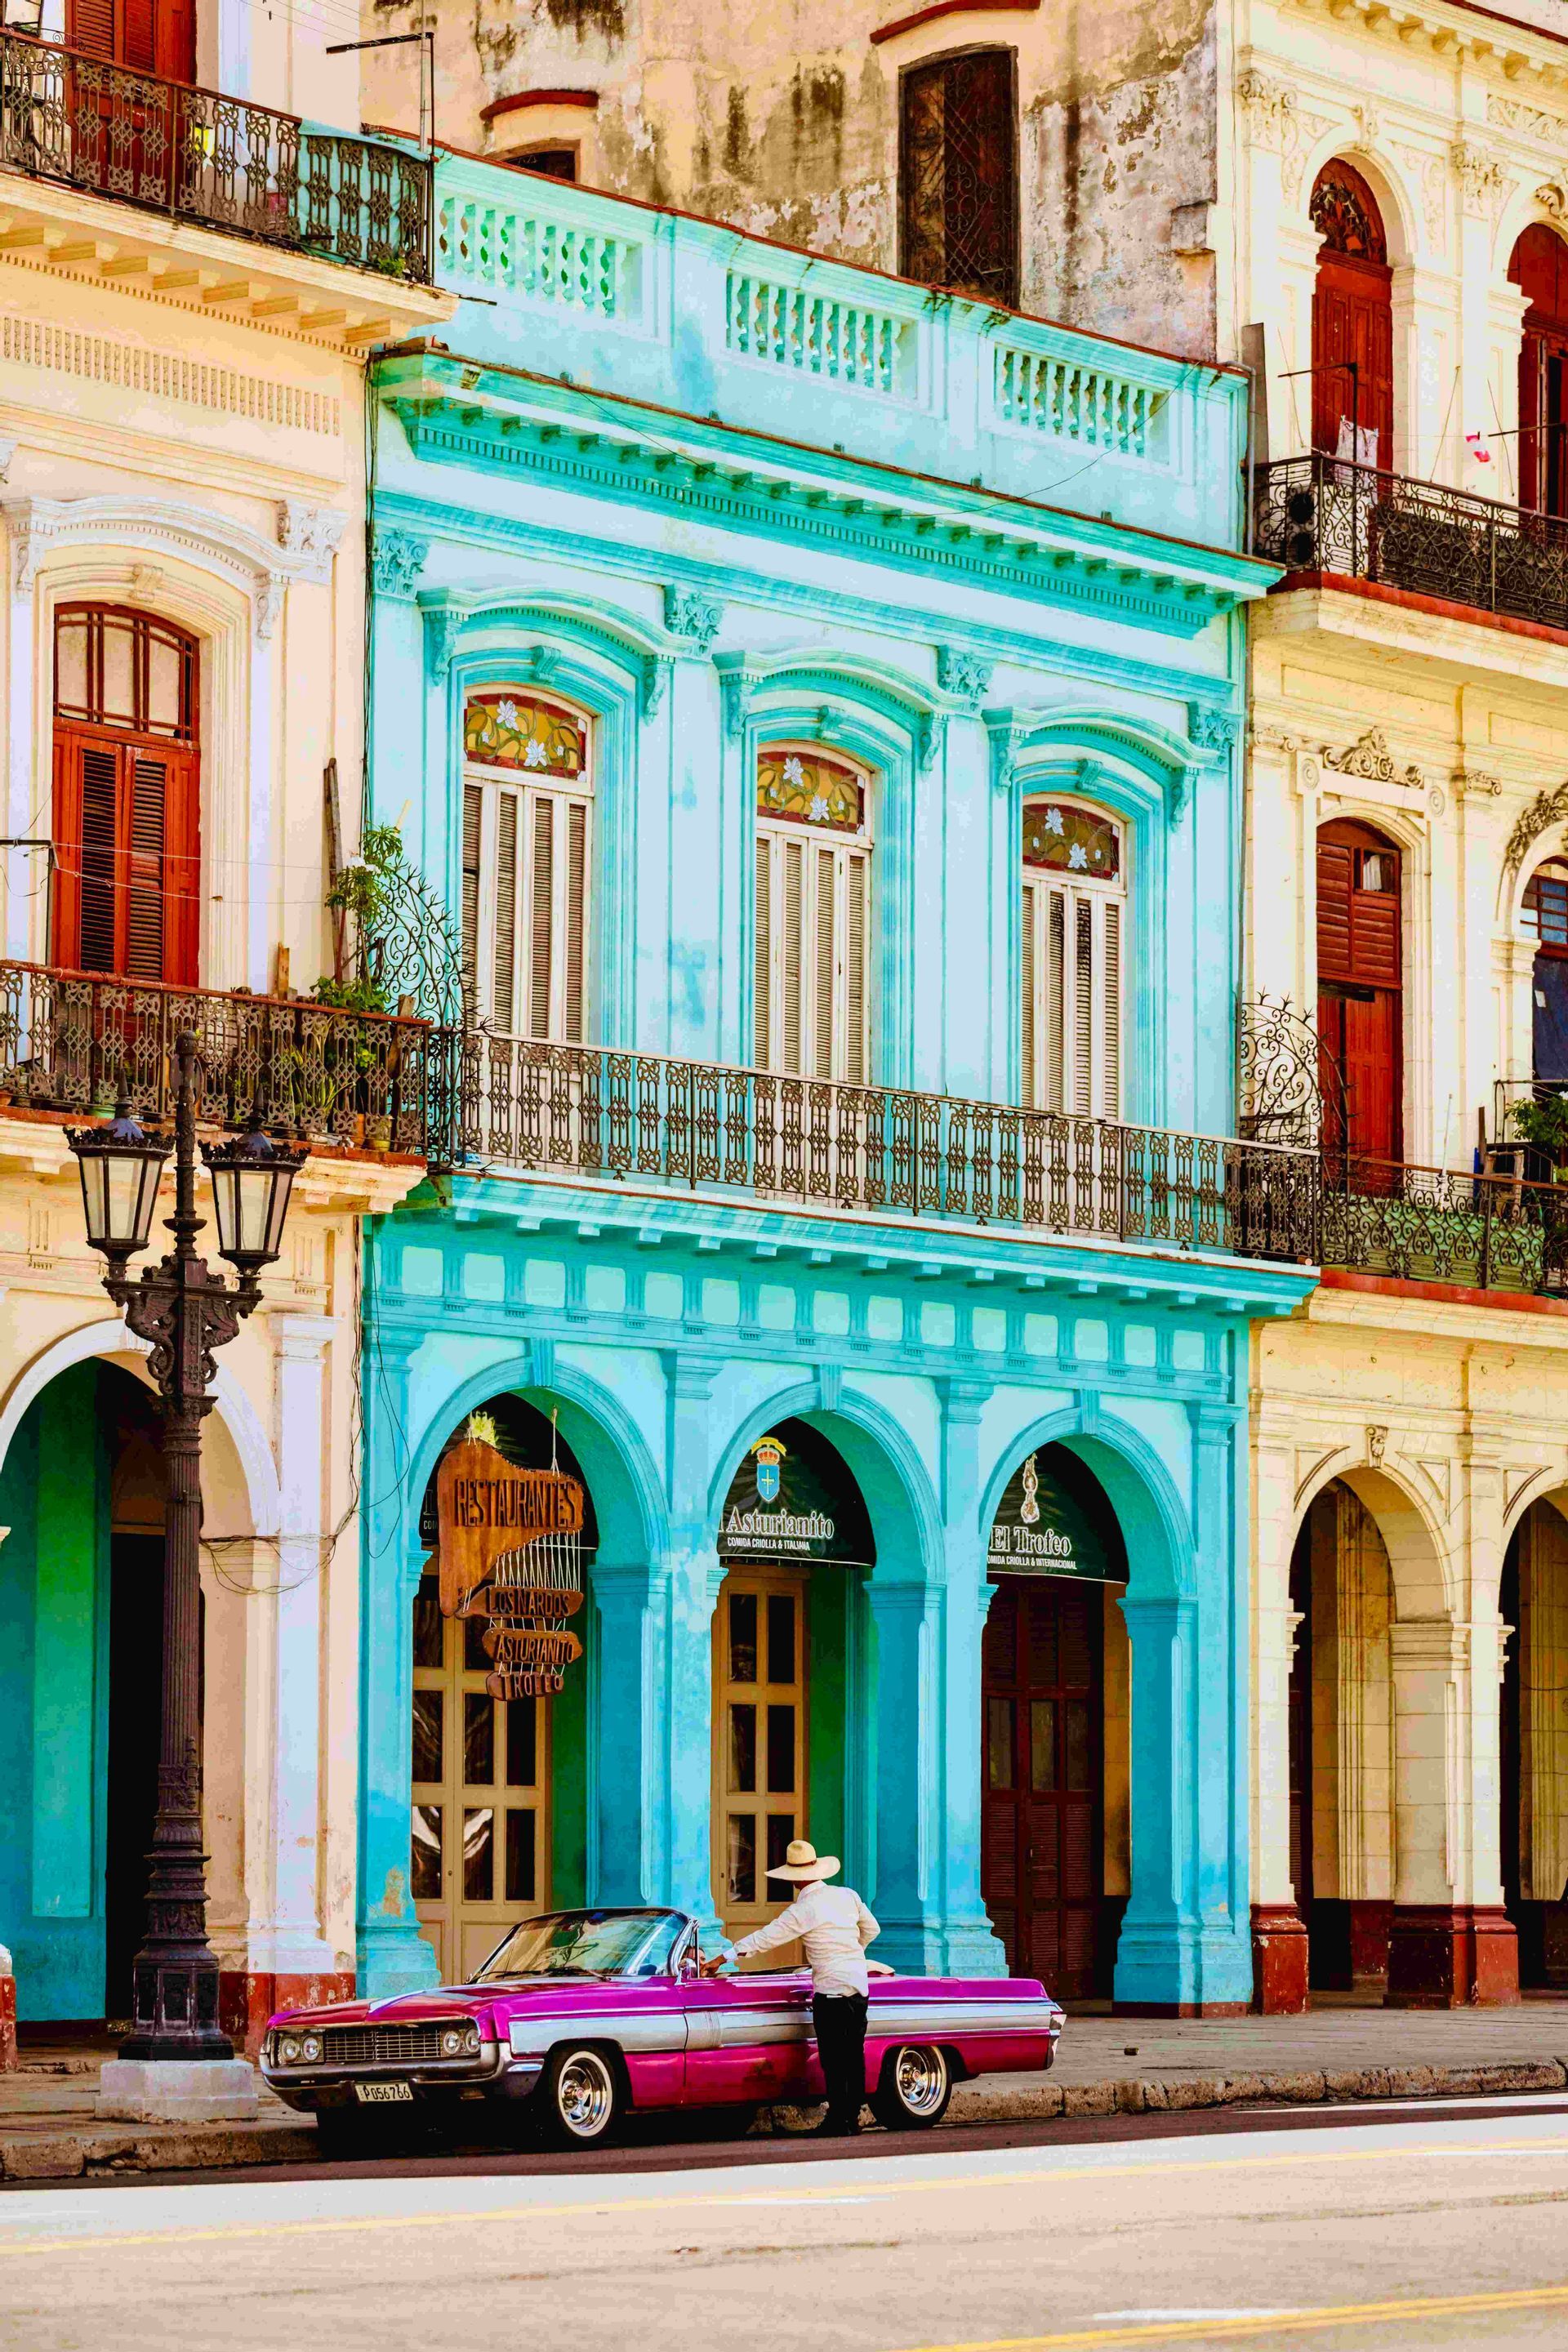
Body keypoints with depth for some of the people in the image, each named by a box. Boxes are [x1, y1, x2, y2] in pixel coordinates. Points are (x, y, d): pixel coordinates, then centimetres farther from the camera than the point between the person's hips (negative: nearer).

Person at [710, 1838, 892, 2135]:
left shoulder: (804, 1910, -12)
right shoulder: (848, 1896, 6)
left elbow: (764, 1938, -11)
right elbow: (872, 1929, 20)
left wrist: (722, 1958, -4)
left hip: (831, 1991, -7)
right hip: (859, 1987, 7)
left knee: (833, 2060, -2)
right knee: (854, 2057, 11)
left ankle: (838, 2121, -1)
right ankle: (853, 2118, 16)